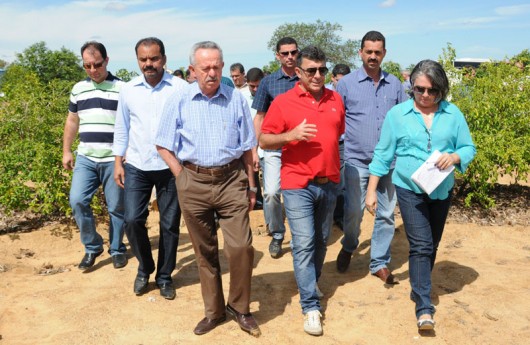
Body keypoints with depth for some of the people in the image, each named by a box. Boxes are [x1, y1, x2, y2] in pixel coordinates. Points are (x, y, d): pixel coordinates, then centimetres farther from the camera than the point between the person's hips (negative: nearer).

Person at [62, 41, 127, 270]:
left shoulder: (122, 88, -3)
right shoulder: (78, 89, 10)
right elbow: (72, 121, 18)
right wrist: (66, 151, 14)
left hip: (114, 159, -3)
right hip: (85, 158, 3)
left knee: (116, 207, 4)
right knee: (77, 201, -7)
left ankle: (117, 249, 22)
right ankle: (92, 246, 12)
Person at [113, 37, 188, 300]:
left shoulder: (180, 88, -4)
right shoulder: (128, 90, 5)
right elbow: (122, 128, 12)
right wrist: (118, 162, 8)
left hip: (171, 167, -2)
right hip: (136, 166, 2)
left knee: (170, 224, 6)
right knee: (132, 220, -2)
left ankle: (164, 276, 25)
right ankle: (144, 268, 25)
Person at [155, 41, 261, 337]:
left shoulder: (236, 99, 3)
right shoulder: (180, 101, 1)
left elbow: (247, 147, 8)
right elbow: (164, 146, 5)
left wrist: (251, 186, 8)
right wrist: (183, 178, -3)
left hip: (231, 180, 0)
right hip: (193, 182, 0)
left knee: (241, 246, -7)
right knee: (205, 251, 11)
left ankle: (240, 307, 16)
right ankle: (214, 310, 28)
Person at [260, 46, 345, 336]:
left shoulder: (336, 99, 6)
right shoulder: (283, 102, -6)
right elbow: (264, 141, -5)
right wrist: (291, 135, -21)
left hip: (329, 182, 5)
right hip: (298, 184, -4)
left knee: (321, 240, 17)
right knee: (303, 244, -6)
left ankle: (310, 282, 39)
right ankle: (311, 306, 2)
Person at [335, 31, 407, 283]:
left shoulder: (394, 84, 7)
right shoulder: (346, 83, 0)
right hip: (357, 160, -2)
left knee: (386, 214, 6)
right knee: (353, 212, 1)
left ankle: (380, 263, 21)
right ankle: (348, 248, 30)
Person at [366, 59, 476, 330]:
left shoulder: (453, 114, -1)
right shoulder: (397, 114, -4)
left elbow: (469, 148, 3)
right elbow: (383, 154, -1)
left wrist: (454, 157, -21)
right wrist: (371, 190, -2)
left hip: (442, 191, 3)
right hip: (409, 189, -3)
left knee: (431, 245, 16)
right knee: (420, 245, -10)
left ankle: (419, 289, 36)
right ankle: (424, 308, -5)